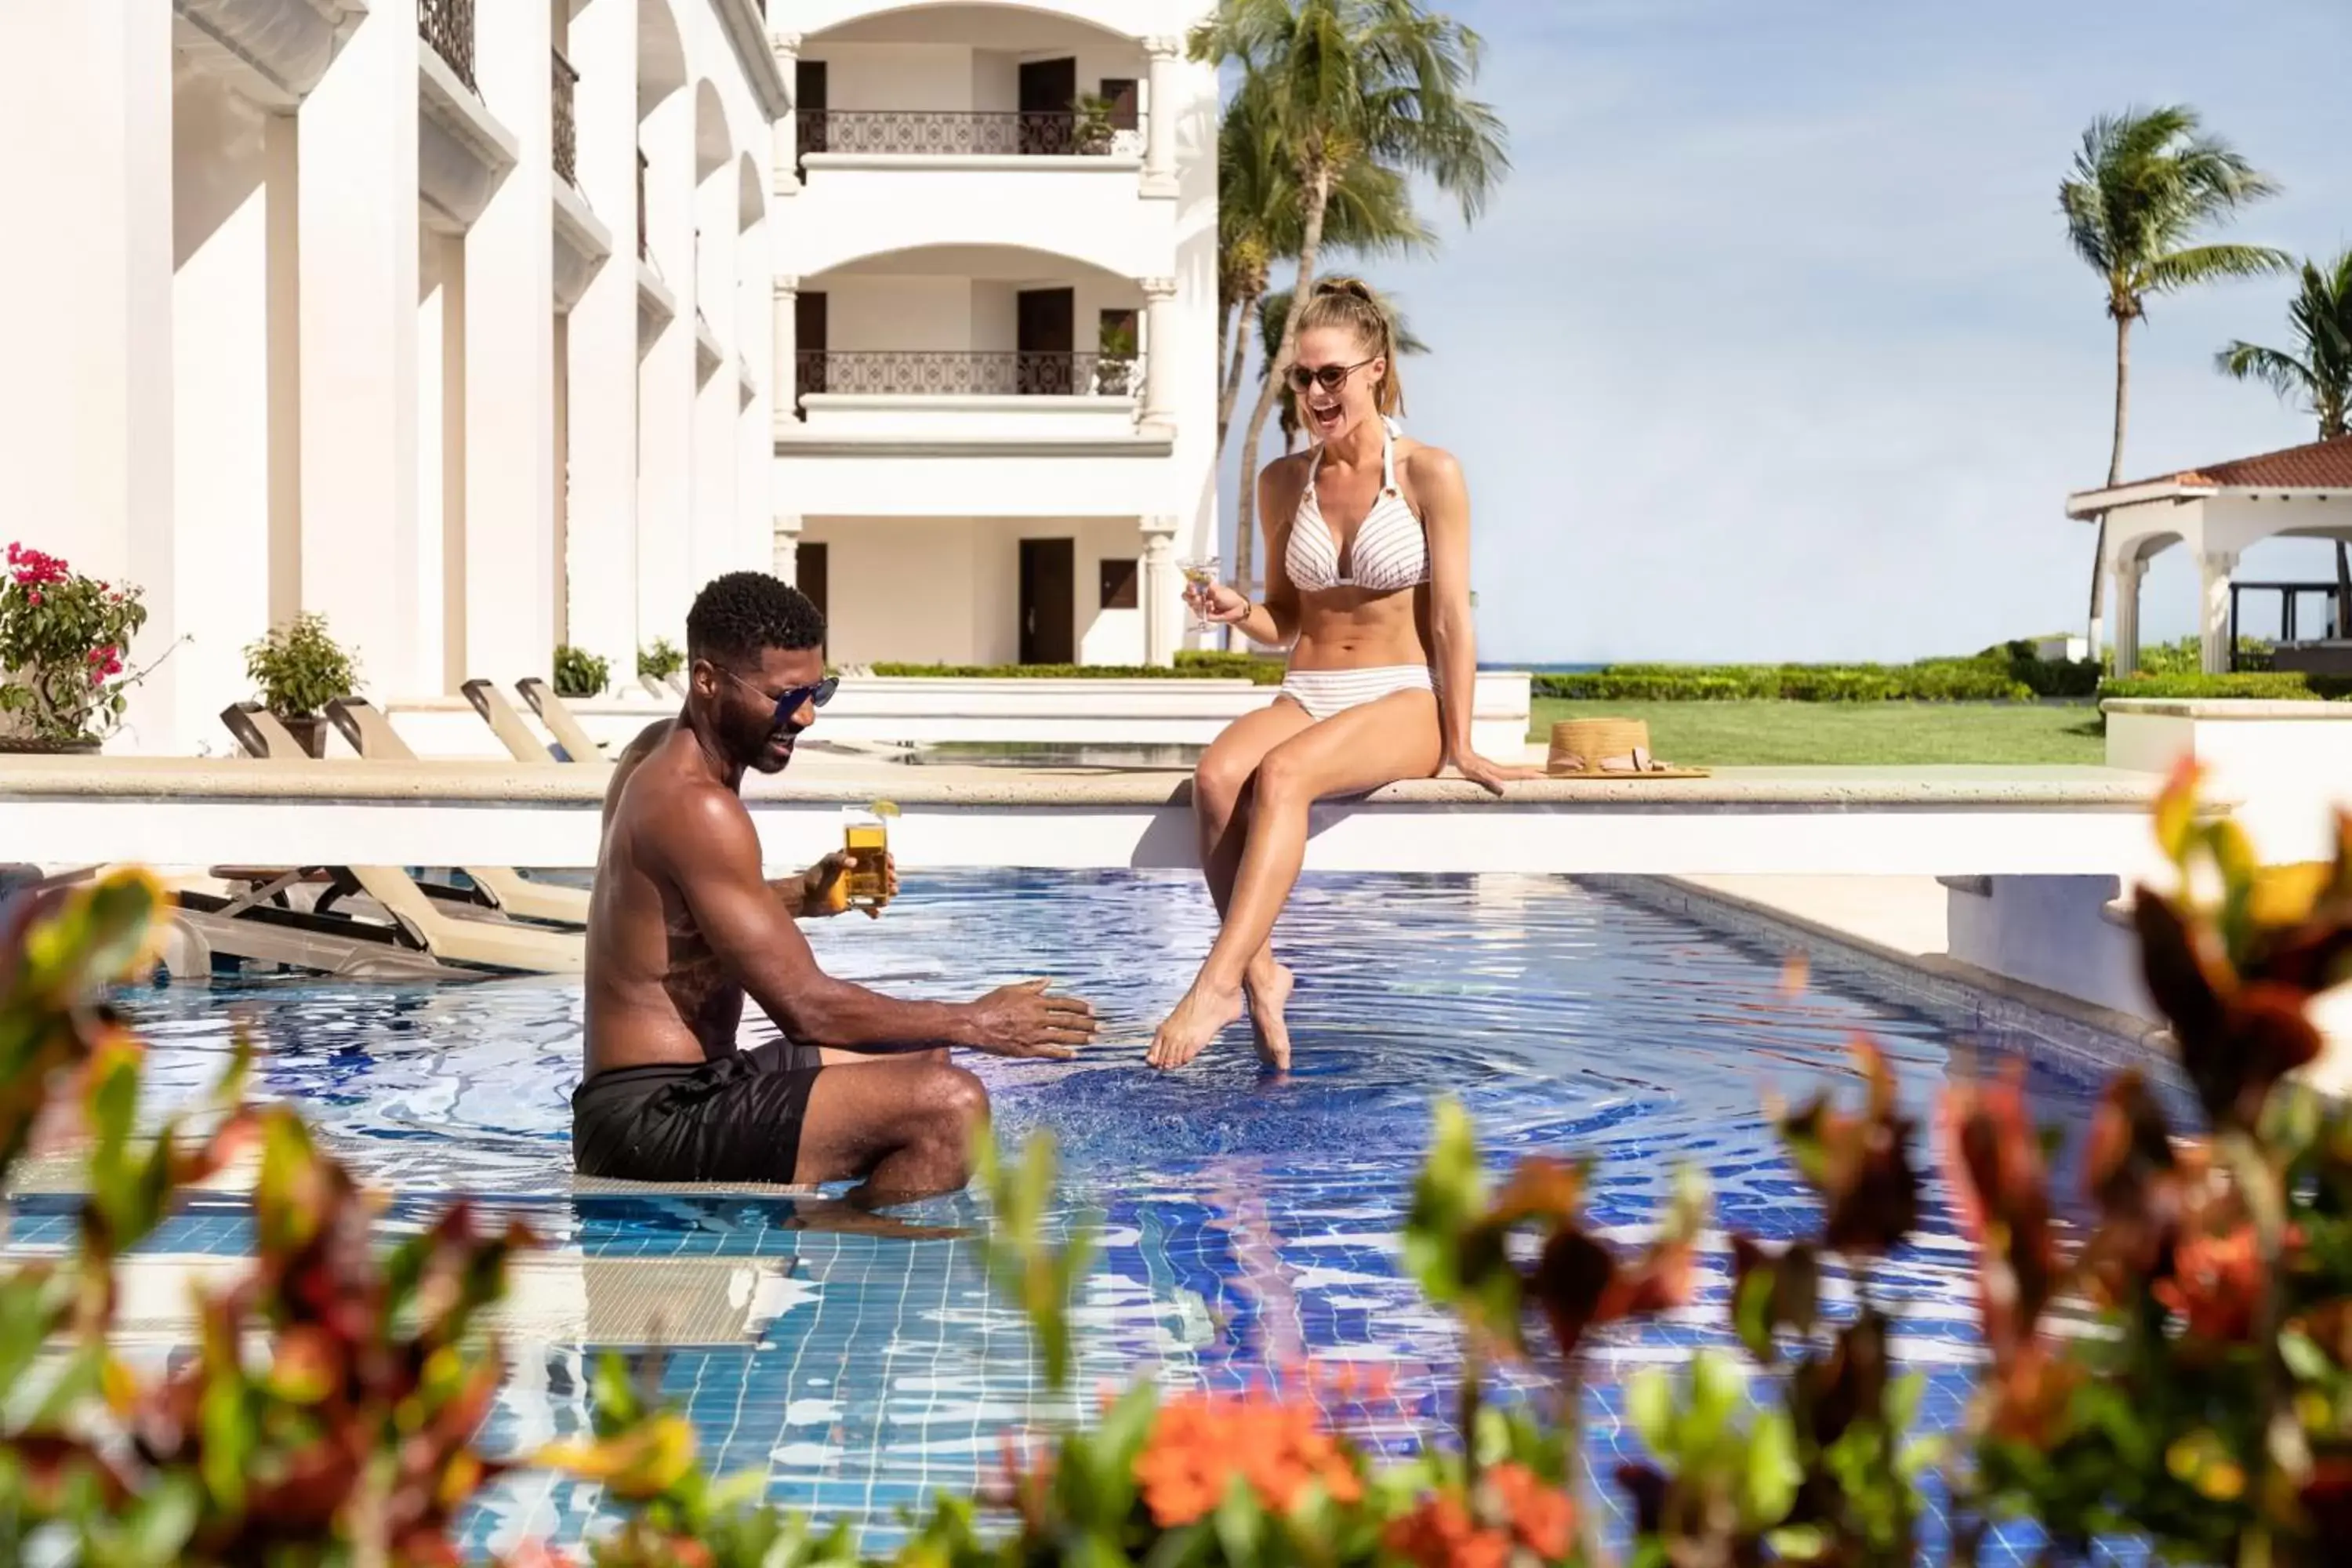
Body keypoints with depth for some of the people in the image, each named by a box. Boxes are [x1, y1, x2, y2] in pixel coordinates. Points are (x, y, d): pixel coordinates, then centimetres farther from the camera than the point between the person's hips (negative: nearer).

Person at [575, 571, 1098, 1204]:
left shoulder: (656, 753, 11)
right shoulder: (696, 807, -20)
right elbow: (803, 1004, -21)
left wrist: (804, 895, 10)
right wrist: (975, 1024, -12)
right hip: (656, 1121, -10)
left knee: (921, 1064, 26)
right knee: (950, 1106, -26)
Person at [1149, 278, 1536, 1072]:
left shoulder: (1430, 474, -2)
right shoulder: (1282, 482, 11)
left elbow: (1450, 619, -4)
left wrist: (1460, 746, -6)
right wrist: (1239, 612, -5)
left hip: (1402, 703, -4)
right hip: (1305, 697, 4)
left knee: (1281, 774, -35)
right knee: (1217, 775, -31)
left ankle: (1217, 982, -41)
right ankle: (1260, 973, -29)